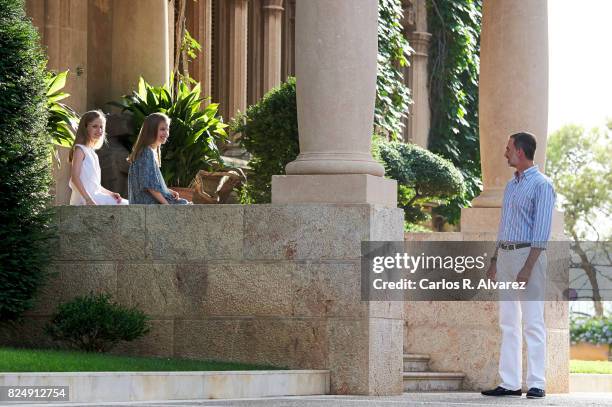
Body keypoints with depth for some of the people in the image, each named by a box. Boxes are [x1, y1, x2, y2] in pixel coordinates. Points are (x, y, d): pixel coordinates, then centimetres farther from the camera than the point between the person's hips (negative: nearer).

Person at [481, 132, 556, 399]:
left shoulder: (541, 185, -7)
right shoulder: (512, 185, 18)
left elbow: (542, 230, -14)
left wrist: (528, 267, -22)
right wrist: (494, 261, 17)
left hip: (528, 254, -8)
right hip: (505, 254, 8)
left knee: (532, 322, -9)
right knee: (508, 323, 6)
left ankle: (537, 384, -9)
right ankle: (509, 383, 7)